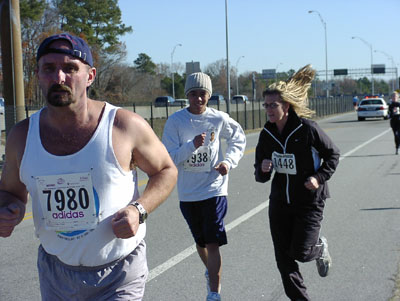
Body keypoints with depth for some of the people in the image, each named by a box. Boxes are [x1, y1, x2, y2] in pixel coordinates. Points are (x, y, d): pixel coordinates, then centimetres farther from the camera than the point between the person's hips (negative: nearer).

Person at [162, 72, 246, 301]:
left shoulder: (219, 119, -4)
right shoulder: (175, 121, -7)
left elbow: (239, 138, 14)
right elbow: (168, 158, -11)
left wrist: (229, 161, -2)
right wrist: (192, 145, -25)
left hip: (214, 189, -2)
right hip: (188, 193, 2)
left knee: (212, 243, -10)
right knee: (201, 241, 18)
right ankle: (210, 270, 47)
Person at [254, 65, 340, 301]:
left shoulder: (307, 129, -15)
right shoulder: (267, 135, -1)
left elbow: (333, 154, -2)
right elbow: (261, 177, 6)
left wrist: (320, 177, -15)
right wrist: (262, 169, -17)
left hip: (309, 201, -5)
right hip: (280, 202, 5)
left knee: (300, 252, -7)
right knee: (283, 257, 4)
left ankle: (321, 248, 29)